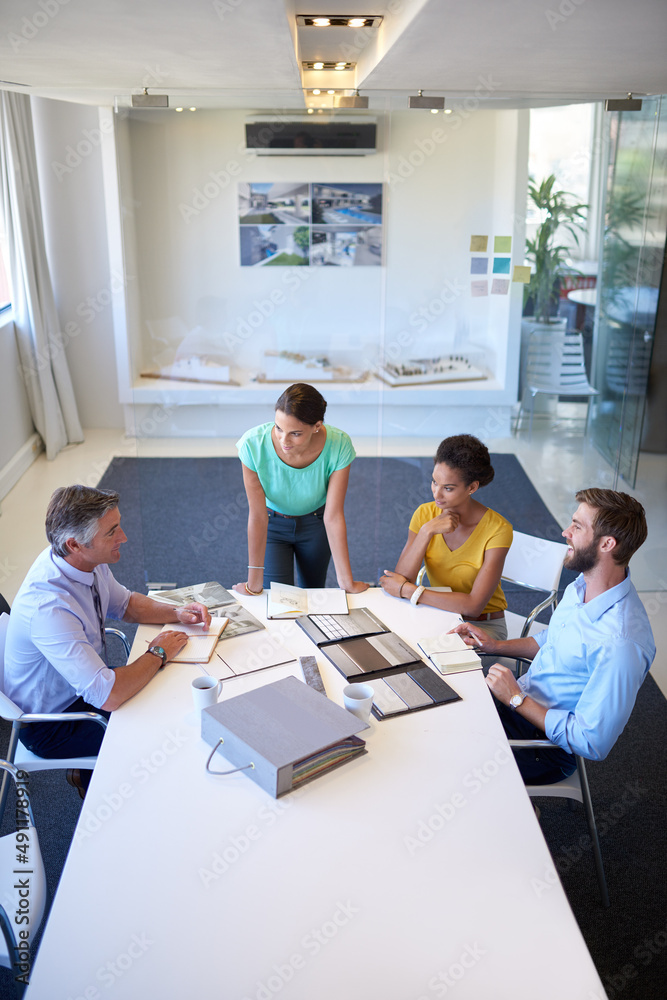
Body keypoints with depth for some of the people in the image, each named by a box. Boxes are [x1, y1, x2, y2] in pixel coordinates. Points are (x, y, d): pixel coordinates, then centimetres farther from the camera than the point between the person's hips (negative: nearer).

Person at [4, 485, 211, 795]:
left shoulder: (87, 560, -13)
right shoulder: (48, 608, -38)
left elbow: (124, 603, 8)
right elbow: (108, 696, -39)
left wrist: (176, 613, -8)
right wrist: (158, 653, -24)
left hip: (84, 685, 8)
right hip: (50, 727, -8)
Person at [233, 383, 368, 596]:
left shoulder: (338, 446, -32)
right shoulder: (254, 444, -34)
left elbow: (333, 516, -24)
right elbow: (257, 516, -26)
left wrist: (346, 581, -20)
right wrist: (254, 583, -20)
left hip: (315, 523, 1)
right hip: (272, 524, -1)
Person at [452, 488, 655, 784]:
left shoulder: (620, 643, -32)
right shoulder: (583, 585, -3)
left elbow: (591, 743, -27)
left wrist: (516, 699, -21)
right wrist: (495, 645, 6)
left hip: (547, 743, -8)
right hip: (520, 700, 8)